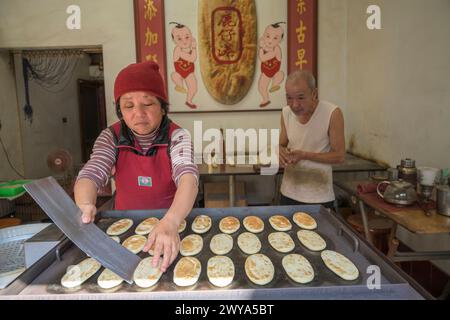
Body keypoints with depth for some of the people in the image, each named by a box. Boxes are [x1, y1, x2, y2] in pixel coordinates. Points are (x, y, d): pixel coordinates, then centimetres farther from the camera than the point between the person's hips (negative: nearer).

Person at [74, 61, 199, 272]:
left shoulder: (176, 137, -15)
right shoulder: (111, 138, -6)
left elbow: (187, 178, -31)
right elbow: (90, 175, -17)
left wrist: (170, 223, -49)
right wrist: (85, 206, -40)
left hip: (171, 220, -1)